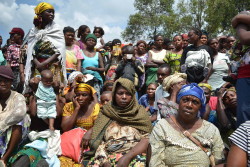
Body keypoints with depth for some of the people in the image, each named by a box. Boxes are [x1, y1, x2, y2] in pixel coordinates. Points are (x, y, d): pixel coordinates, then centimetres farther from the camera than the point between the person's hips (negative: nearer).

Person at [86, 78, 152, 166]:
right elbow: (97, 140, 5)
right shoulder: (106, 112, 11)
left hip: (133, 155, -1)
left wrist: (128, 156, -14)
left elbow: (147, 139, -1)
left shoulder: (140, 112, 7)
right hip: (107, 154, 2)